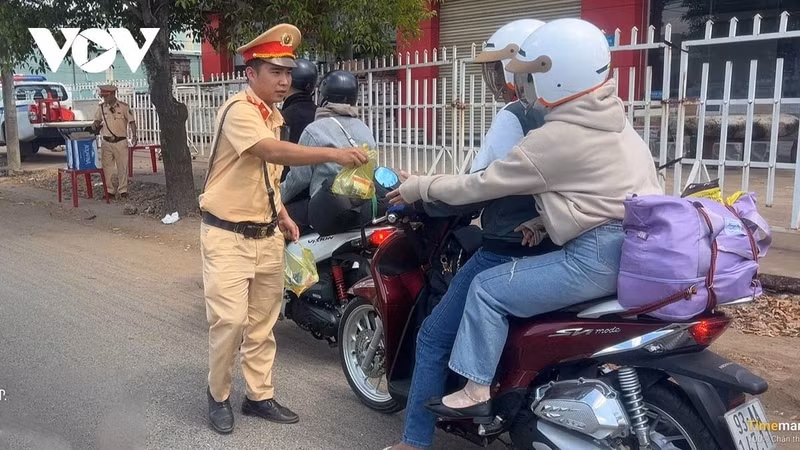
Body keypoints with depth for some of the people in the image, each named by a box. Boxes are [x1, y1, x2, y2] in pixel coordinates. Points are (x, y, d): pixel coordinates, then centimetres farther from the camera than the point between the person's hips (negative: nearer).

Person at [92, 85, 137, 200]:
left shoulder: (124, 107, -5)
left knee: (122, 167, 2)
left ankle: (122, 191, 10)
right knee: (107, 167, 5)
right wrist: (94, 126, -4)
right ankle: (110, 190, 14)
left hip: (120, 142, -3)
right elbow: (97, 120, 18)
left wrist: (134, 136, -13)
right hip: (106, 142, 4)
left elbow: (131, 121, -2)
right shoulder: (101, 107, 6)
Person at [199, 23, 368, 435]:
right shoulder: (238, 110, -16)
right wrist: (332, 154, -42)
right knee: (230, 320, -8)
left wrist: (282, 214, 12)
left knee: (262, 323, 12)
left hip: (267, 235, 8)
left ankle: (259, 396, 24)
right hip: (228, 235, -8)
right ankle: (218, 396, 14)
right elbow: (274, 152, -34)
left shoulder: (273, 115, 11)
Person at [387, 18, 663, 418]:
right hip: (640, 247, 10)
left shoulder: (553, 138, -15)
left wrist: (419, 187, 3)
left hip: (600, 255, -10)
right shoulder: (613, 124, 13)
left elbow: (480, 186, -10)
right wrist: (547, 221, 10)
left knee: (488, 289, -3)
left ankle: (476, 392, 3)